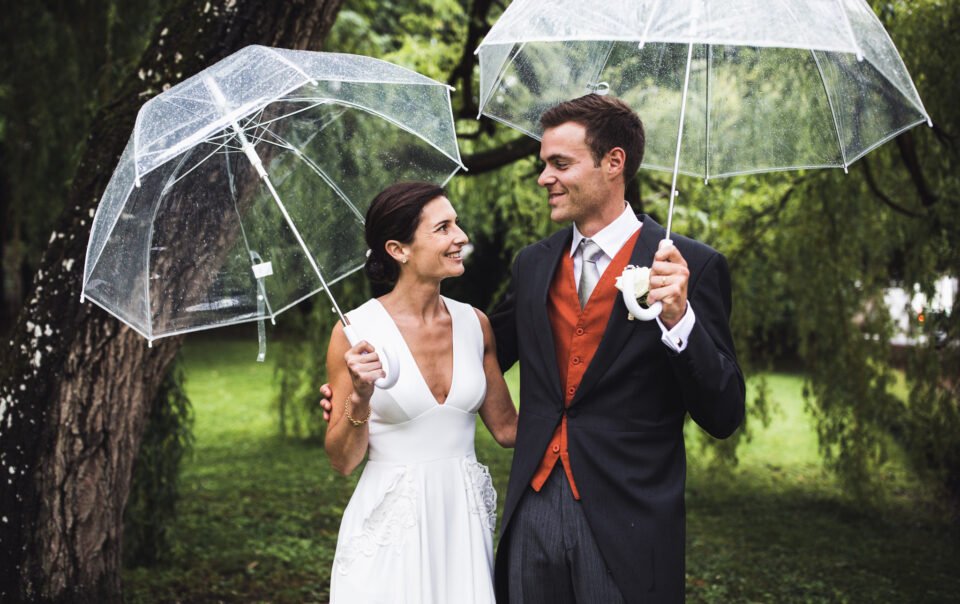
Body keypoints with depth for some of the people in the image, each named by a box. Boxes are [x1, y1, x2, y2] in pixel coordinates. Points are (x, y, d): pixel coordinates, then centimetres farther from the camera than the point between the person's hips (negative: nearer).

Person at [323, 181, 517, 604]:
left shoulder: (474, 323, 2)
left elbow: (507, 428, 10)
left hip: (465, 520, 4)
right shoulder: (357, 330, -9)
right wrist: (360, 399, -22)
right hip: (390, 524, -4)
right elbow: (342, 460, -6)